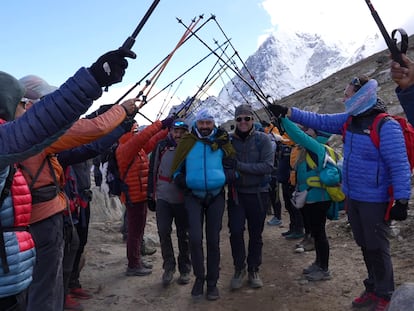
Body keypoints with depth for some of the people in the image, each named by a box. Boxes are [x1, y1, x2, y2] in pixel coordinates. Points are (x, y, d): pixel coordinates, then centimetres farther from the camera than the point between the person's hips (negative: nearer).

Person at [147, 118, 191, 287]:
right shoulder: (161, 147, 1)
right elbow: (152, 172, 5)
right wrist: (151, 196, 5)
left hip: (183, 200, 0)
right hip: (163, 198, 0)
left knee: (184, 235, 8)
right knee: (163, 232, -5)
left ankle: (184, 270, 22)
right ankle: (169, 267, 12)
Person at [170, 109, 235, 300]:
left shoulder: (222, 140, 2)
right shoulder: (187, 142, 1)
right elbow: (176, 169, 7)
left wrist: (227, 178, -7)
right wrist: (181, 181, -9)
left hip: (216, 196, 1)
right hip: (193, 196, -1)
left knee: (213, 239, 6)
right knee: (195, 237, -10)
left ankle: (212, 282, 20)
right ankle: (199, 278, 13)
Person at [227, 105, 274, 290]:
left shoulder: (262, 139, -6)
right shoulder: (229, 140, 0)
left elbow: (268, 166, -17)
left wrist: (239, 166, -21)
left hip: (258, 194, -1)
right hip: (236, 194, 1)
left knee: (256, 234, 11)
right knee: (236, 232, -5)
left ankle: (253, 269, 29)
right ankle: (239, 268, 18)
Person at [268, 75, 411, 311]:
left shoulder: (386, 126, -20)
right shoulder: (349, 121, 3)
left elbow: (400, 166, -20)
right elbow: (319, 120, 8)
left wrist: (402, 200, -21)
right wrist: (288, 112, 3)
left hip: (375, 201, -7)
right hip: (352, 198, 8)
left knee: (378, 248, 6)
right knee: (365, 246, 18)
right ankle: (373, 289, 34)